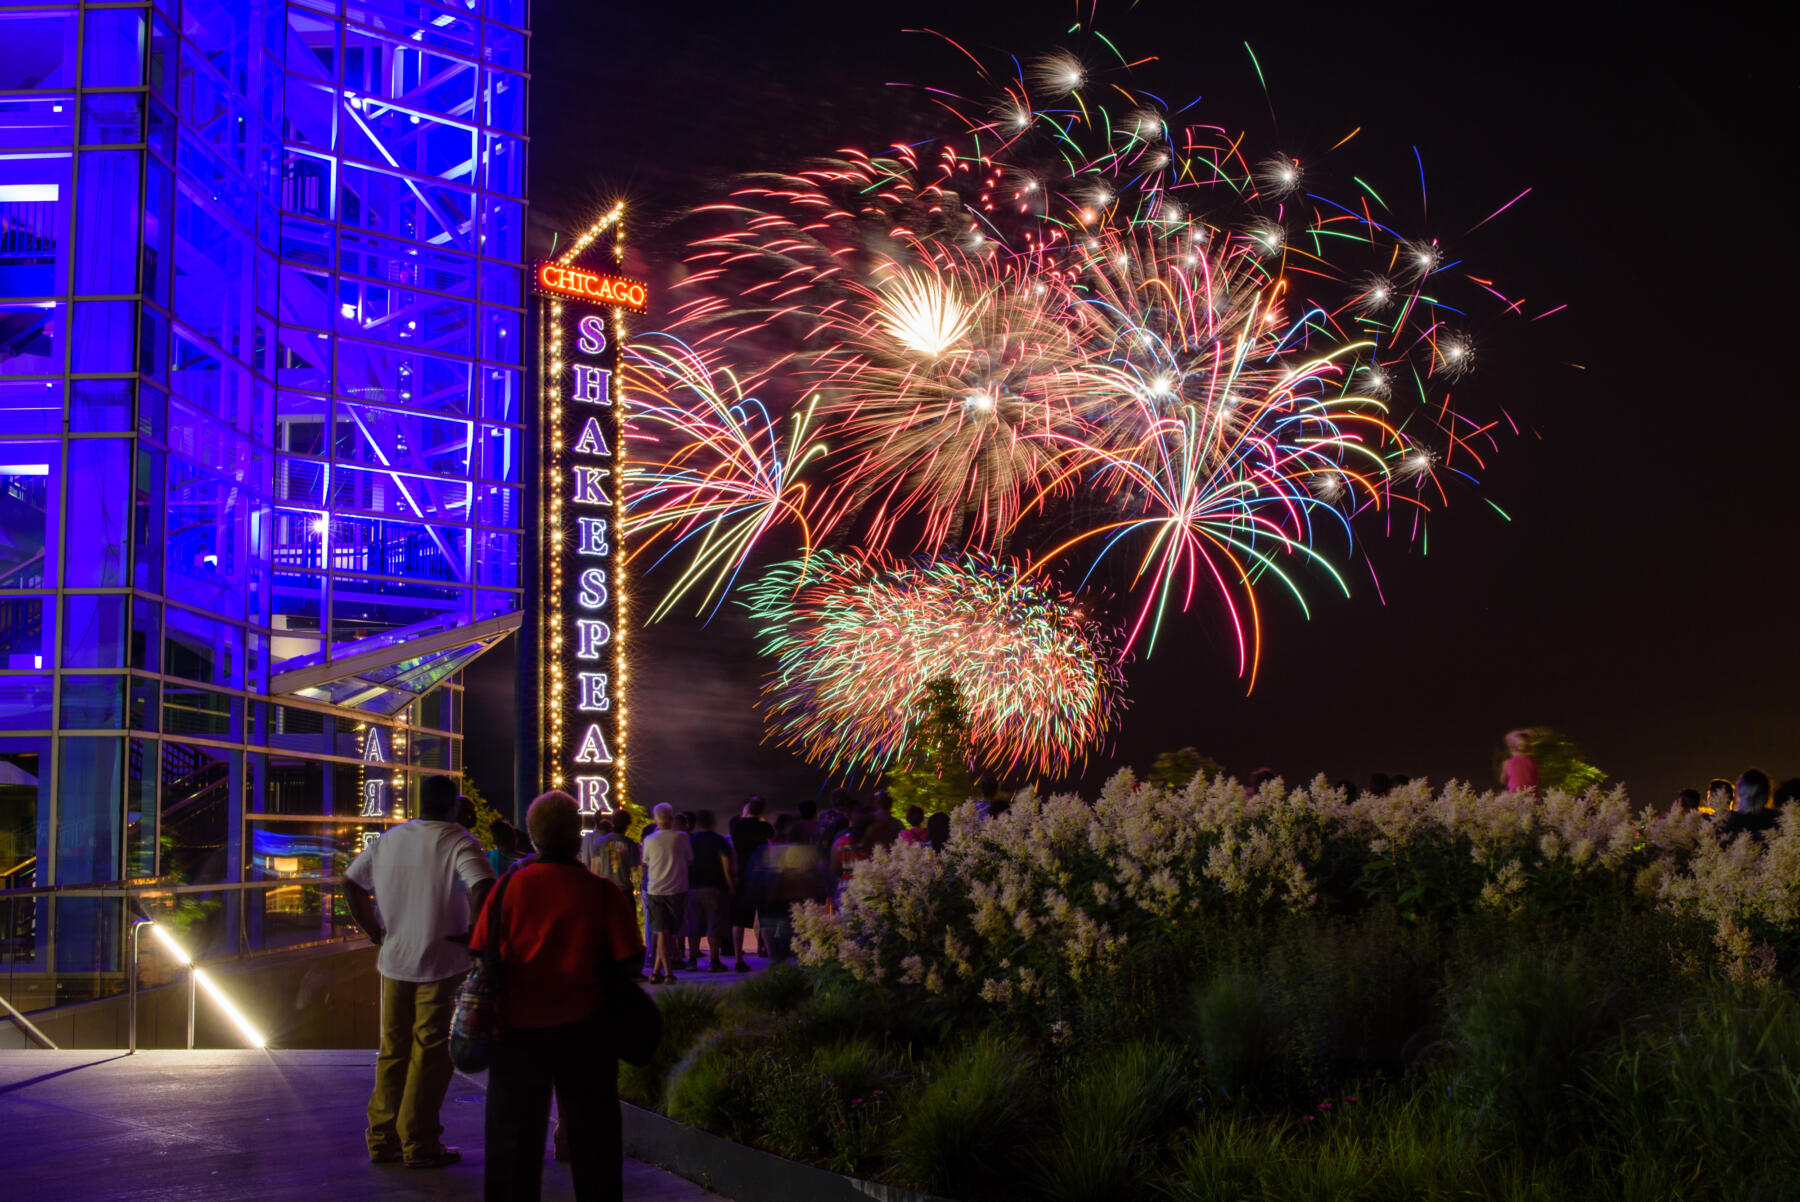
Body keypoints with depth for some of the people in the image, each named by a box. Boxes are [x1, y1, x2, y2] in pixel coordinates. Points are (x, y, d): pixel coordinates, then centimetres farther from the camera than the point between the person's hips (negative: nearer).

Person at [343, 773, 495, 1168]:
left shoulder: (388, 840, 9)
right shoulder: (458, 842, -11)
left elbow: (351, 882, 15)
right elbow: (484, 888, -27)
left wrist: (374, 930, 13)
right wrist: (475, 934, -15)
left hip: (394, 961, 6)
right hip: (442, 962, -6)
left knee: (392, 1050, 14)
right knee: (431, 1052, 1)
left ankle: (383, 1140, 19)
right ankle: (419, 1145, 4)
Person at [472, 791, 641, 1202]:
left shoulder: (508, 887, -5)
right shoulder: (604, 893, -8)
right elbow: (626, 965, -7)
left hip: (517, 1029, 1)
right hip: (581, 1027, -1)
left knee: (513, 1138, 12)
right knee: (591, 1137, 11)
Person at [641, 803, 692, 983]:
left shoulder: (649, 840, 1)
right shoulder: (681, 837, -5)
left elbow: (646, 863, 13)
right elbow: (690, 860, 5)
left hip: (655, 891, 2)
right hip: (677, 889, -2)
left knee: (662, 932, 3)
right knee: (672, 931, 4)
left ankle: (667, 971, -2)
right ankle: (657, 970, -2)